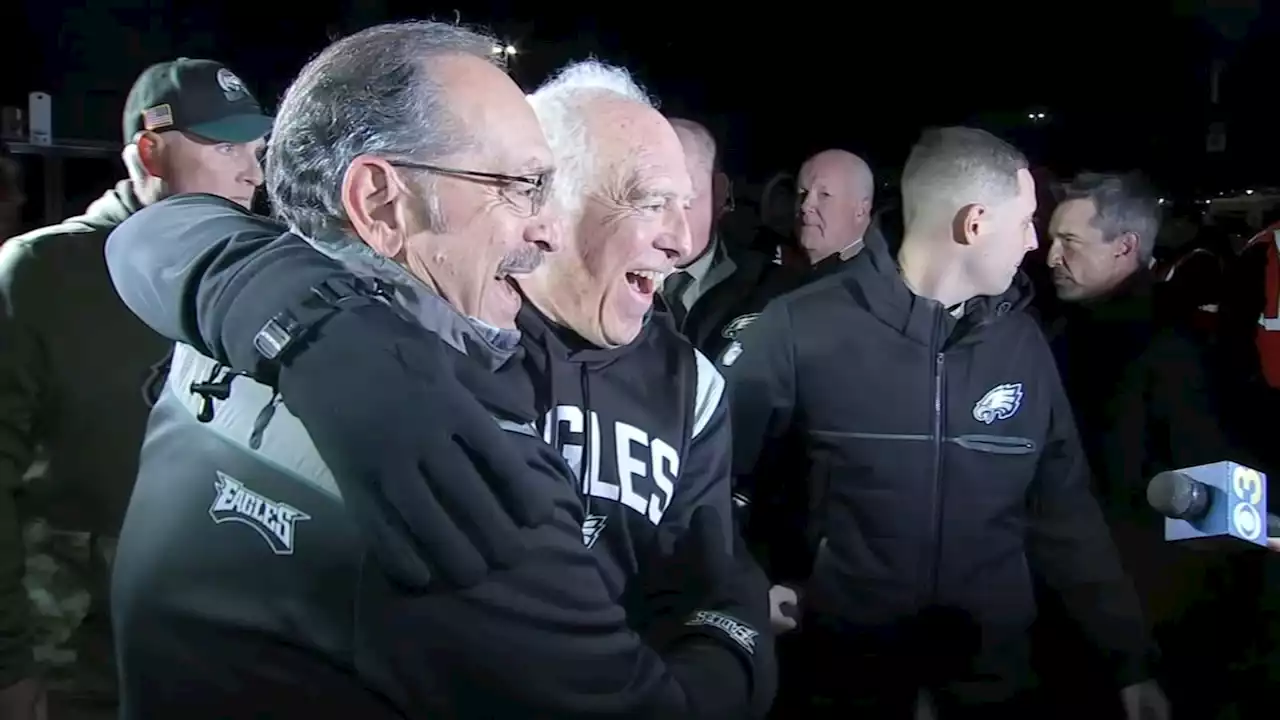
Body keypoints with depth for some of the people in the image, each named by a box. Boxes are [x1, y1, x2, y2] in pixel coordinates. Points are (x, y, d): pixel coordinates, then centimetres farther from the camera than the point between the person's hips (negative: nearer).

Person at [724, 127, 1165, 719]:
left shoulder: (1021, 341, -1)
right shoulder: (802, 330, -15)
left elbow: (1064, 507, 4)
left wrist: (1130, 657, 6)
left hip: (989, 651, 4)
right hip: (847, 646, -3)